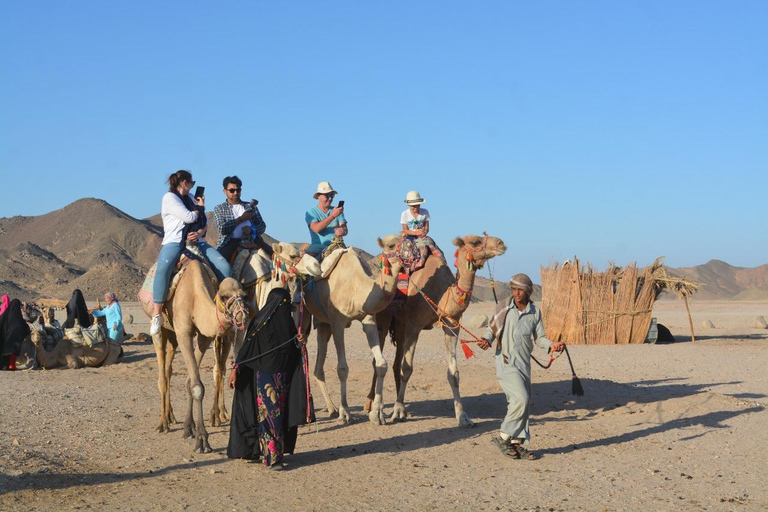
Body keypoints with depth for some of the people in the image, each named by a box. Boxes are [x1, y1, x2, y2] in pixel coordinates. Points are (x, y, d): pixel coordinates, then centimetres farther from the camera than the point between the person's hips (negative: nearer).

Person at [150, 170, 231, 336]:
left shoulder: (190, 198, 22)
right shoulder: (169, 198, 0)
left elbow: (204, 222, 18)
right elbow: (189, 217, -9)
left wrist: (200, 233, -3)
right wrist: (200, 207, 10)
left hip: (195, 241, 6)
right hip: (174, 241, -6)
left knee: (224, 267, -15)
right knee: (163, 267, -37)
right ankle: (157, 314, -31)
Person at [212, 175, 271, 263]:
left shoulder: (250, 206, 23)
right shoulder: (219, 209, 15)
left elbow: (262, 226, 15)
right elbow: (222, 229, -2)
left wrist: (252, 230, -8)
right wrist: (241, 219, -1)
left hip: (250, 240, 3)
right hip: (230, 242, -3)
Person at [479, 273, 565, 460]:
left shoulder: (535, 312, 4)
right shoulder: (504, 308, -3)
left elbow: (539, 338, 8)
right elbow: (492, 328, 7)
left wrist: (552, 345, -11)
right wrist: (487, 340, -13)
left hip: (524, 362, 5)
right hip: (506, 361, -5)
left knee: (524, 404, 8)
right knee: (521, 399, -17)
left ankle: (517, 444, 19)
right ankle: (503, 437, -5)